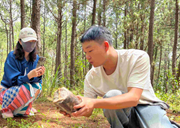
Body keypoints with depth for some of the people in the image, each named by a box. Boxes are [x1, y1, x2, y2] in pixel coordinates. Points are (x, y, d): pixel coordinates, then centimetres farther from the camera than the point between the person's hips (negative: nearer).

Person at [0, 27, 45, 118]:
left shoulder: (35, 58, -4)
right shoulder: (12, 56, -20)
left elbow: (35, 79, -5)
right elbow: (13, 80, -22)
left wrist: (38, 75, -30)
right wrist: (29, 76, -41)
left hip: (19, 89, 5)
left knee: (37, 86, -22)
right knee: (26, 88, -33)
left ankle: (25, 107, 2)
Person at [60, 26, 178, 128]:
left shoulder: (138, 58, -23)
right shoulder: (91, 77, -11)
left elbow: (133, 98, -33)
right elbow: (88, 112, -6)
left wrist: (94, 103, -45)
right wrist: (78, 108, -31)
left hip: (147, 106, -2)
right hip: (120, 112, 2)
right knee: (111, 95, -31)